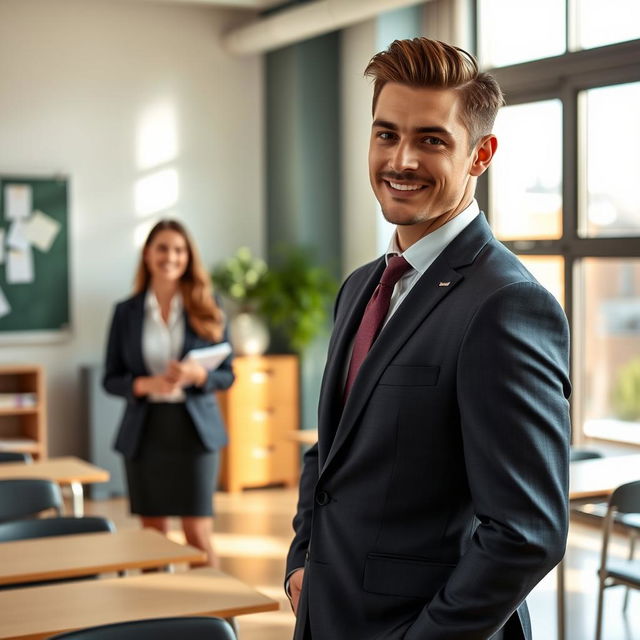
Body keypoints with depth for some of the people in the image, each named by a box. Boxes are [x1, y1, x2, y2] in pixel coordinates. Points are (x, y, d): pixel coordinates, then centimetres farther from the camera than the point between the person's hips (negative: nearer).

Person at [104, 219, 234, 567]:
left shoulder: (206, 310, 3)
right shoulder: (127, 312, 4)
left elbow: (226, 375, 4)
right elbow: (111, 379, 5)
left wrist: (197, 375, -17)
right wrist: (145, 384, -15)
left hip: (194, 430, -1)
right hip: (144, 432, 1)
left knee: (198, 534, -4)